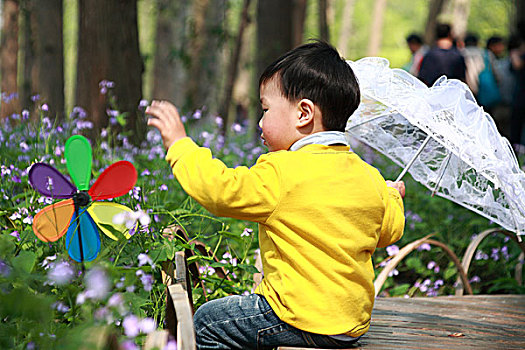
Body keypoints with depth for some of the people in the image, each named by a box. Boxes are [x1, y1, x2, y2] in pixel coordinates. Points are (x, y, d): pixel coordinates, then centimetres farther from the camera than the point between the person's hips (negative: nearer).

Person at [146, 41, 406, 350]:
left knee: (207, 322, 7)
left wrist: (179, 144, -6)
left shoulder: (283, 174, -19)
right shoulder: (369, 177, 3)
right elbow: (390, 230, 16)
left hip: (304, 322, -8)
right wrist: (392, 196, 38)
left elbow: (218, 189, -19)